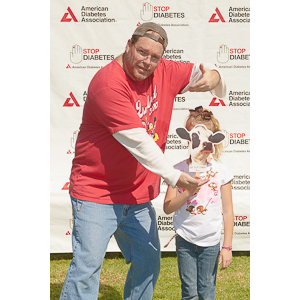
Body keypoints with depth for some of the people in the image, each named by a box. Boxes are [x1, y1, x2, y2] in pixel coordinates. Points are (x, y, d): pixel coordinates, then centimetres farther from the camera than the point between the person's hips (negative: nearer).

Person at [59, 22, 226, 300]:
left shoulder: (164, 73, 3)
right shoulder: (108, 83, -19)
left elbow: (200, 71, 13)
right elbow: (136, 140, -22)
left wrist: (213, 77, -14)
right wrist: (173, 176, -19)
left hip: (139, 196, 7)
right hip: (96, 193, -7)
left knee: (149, 263, 13)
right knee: (87, 265, -10)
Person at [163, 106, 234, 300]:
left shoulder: (221, 171, -3)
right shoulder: (179, 170, -2)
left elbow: (228, 212, 0)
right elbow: (167, 208, -3)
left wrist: (227, 247, -2)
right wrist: (188, 192, -19)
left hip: (211, 242, 0)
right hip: (185, 239, 0)